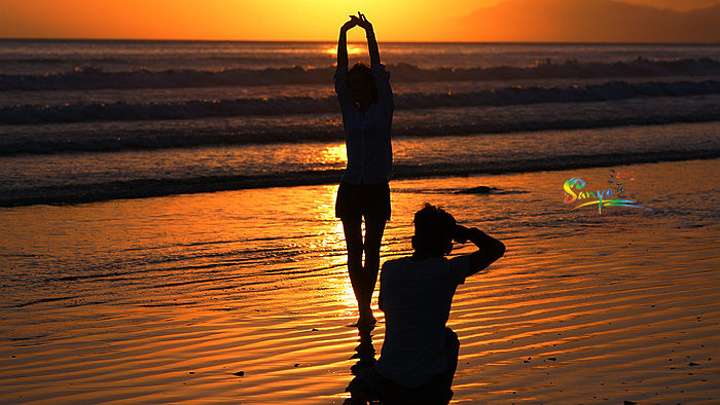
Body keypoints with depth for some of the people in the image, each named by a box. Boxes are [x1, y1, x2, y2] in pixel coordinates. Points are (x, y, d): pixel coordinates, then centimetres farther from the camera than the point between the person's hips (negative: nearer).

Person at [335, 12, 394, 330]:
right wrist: (343, 34, -6)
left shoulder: (383, 109, 0)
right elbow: (340, 73, 0)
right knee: (354, 252, 3)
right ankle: (365, 311, 10)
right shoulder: (349, 111, 6)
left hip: (377, 189, -2)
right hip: (350, 189, 2)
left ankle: (366, 308, 15)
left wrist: (369, 33, -11)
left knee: (371, 251, 4)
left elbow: (378, 71, -8)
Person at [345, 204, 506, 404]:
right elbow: (497, 249, -3)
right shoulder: (447, 271, -12)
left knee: (364, 380, 34)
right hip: (430, 387, -1)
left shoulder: (389, 269, -2)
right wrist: (465, 232, 9)